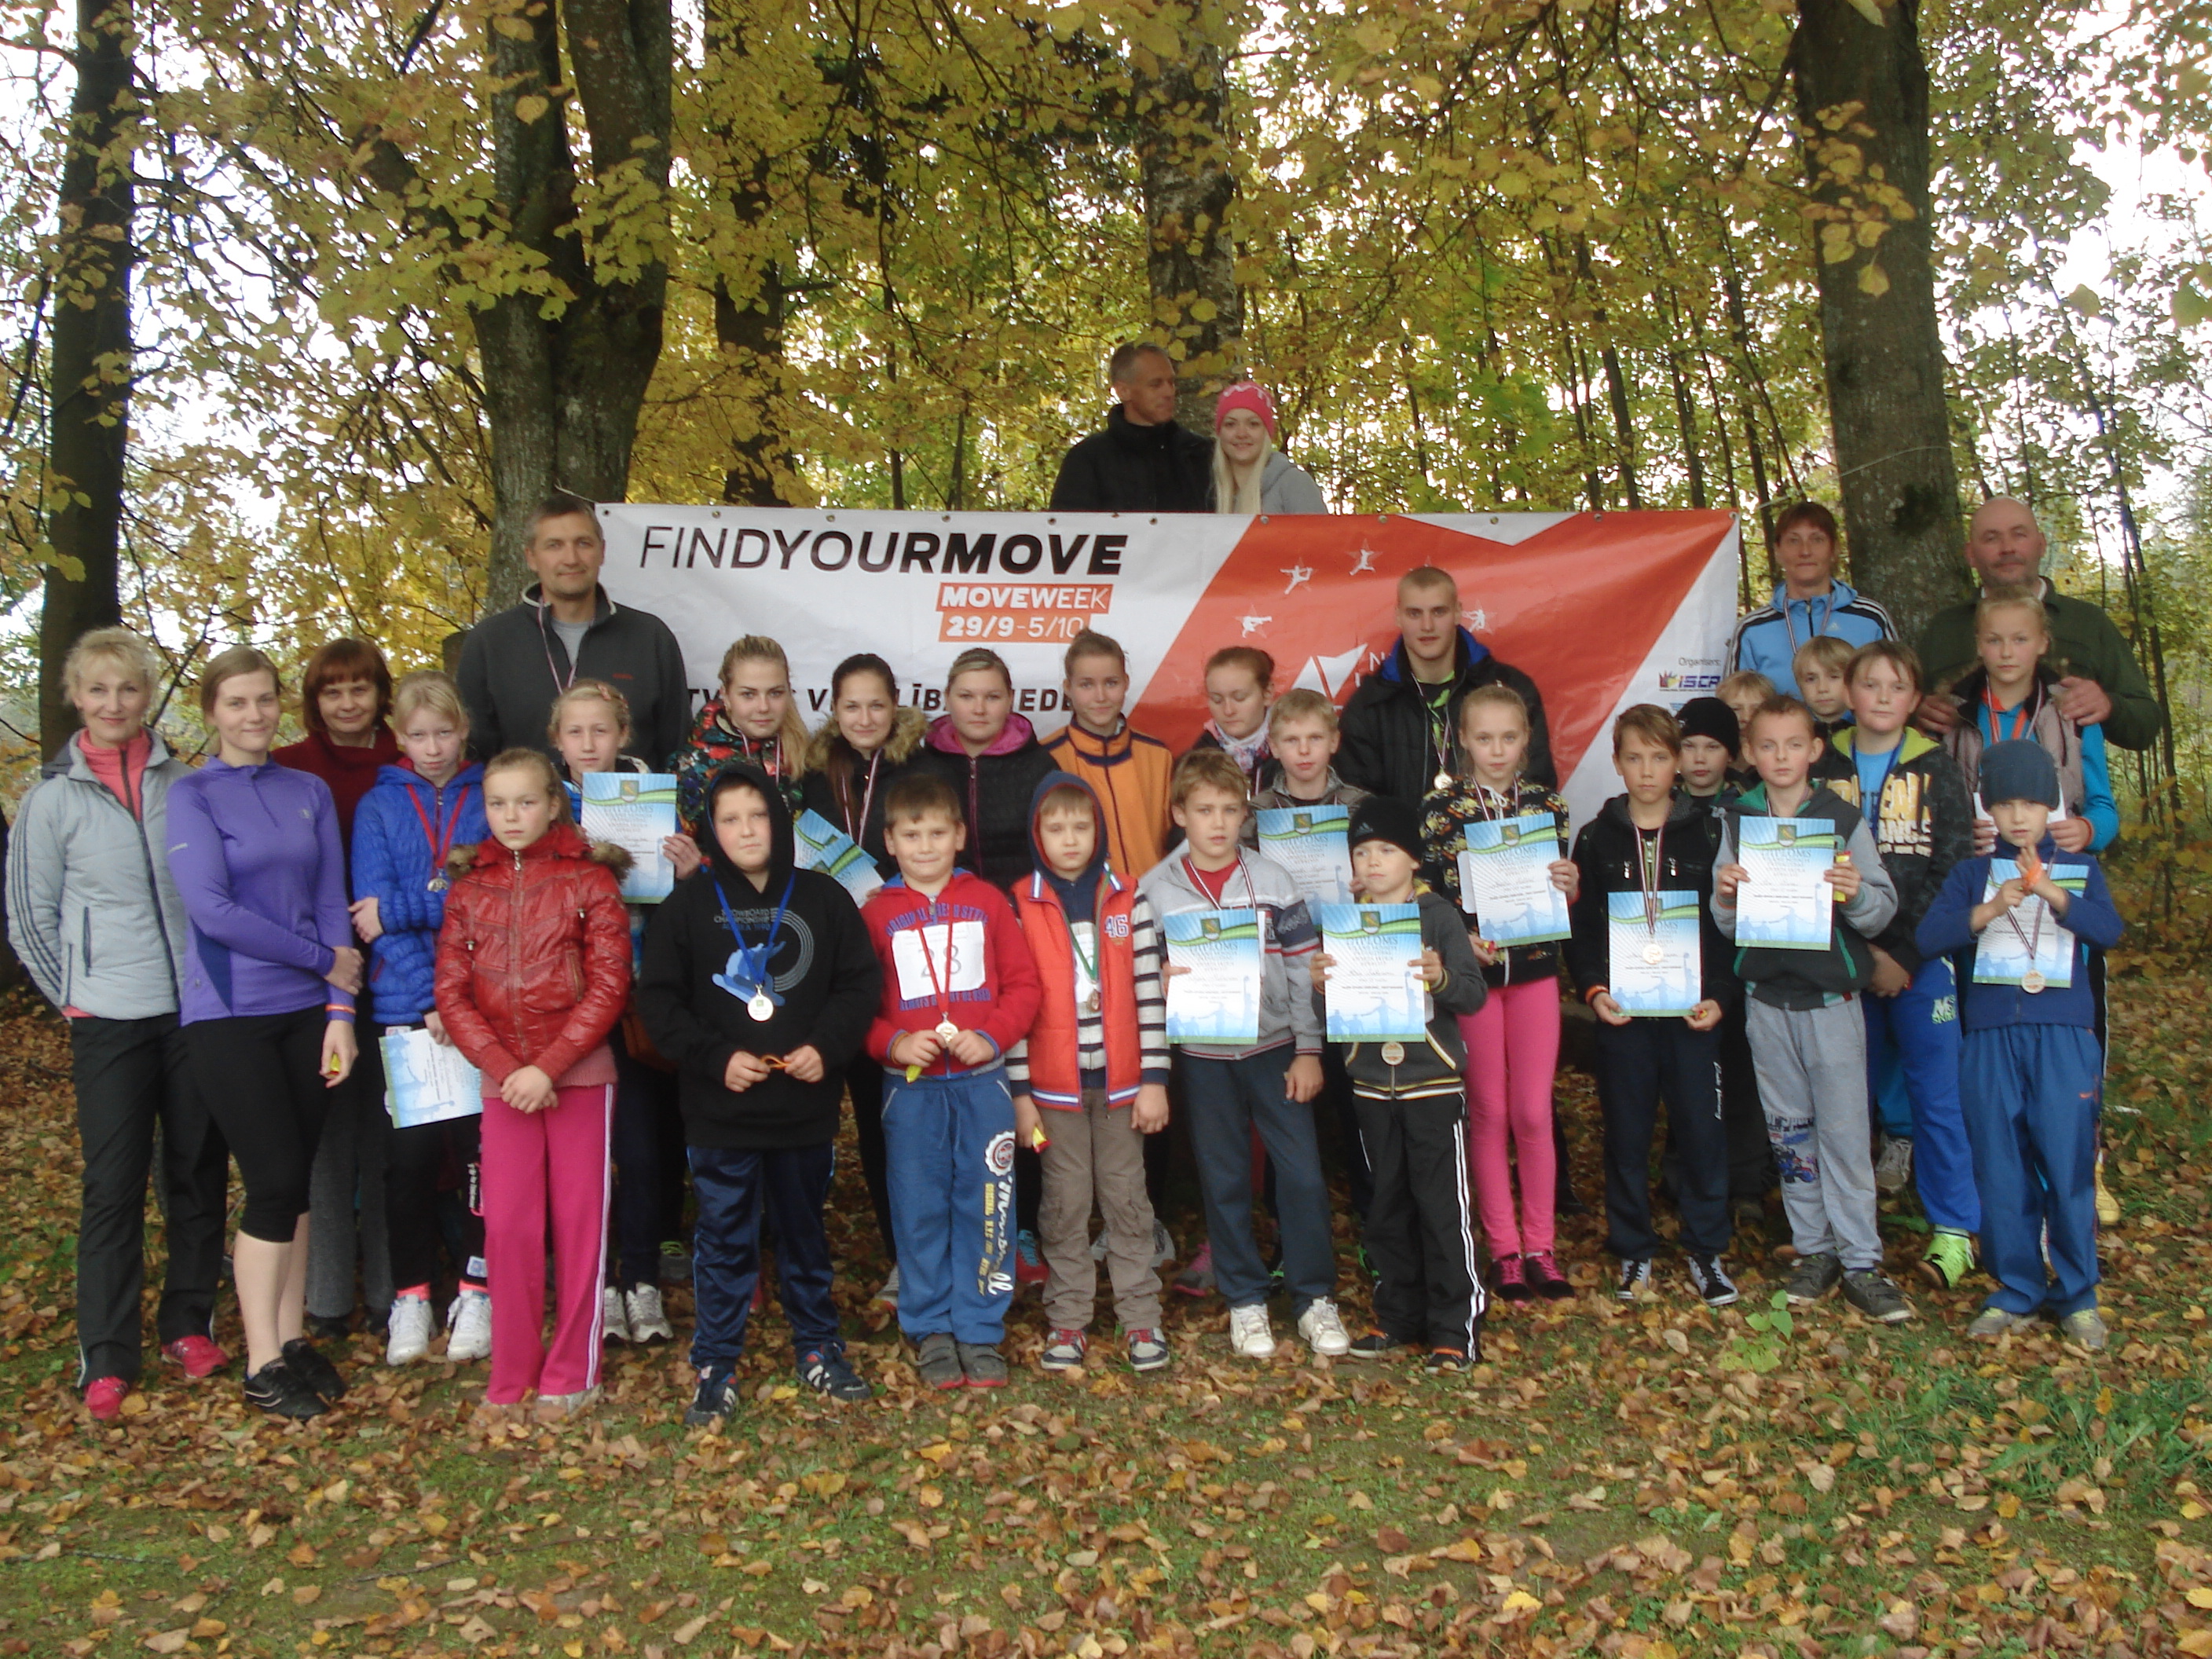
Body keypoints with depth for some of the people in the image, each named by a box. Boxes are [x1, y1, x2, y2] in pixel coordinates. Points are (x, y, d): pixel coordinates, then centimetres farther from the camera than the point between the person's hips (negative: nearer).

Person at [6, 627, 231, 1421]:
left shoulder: (184, 783, 3)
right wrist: (78, 998, 4)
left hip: (198, 1007, 2)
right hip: (109, 1020, -2)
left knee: (199, 1170, 8)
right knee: (113, 1185, 1)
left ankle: (188, 1324, 23)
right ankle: (106, 1359, 11)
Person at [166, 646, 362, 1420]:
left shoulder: (310, 792, 8)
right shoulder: (192, 795, -3)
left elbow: (331, 903, 4)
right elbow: (211, 910, -13)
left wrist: (338, 1011, -4)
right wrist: (323, 958, -9)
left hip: (307, 1011, 4)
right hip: (230, 1014, -4)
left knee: (296, 1182, 9)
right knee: (274, 1182, -5)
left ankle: (292, 1339, 21)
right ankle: (262, 1365, 8)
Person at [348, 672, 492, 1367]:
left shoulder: (491, 799, 5)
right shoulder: (378, 807, 6)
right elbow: (374, 905, -4)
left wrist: (399, 910, -12)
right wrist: (431, 998, -14)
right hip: (403, 1010, 1)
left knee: (479, 1149, 1)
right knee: (409, 1154, 5)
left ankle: (476, 1292, 13)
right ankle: (410, 1297, 18)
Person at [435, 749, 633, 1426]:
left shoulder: (589, 880, -2)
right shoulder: (467, 888, 8)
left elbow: (609, 987, -7)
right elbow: (451, 991, 3)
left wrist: (548, 1067, -14)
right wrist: (503, 1067, -10)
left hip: (579, 1075, -2)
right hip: (502, 1080, 3)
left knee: (579, 1222, 4)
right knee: (507, 1225, 3)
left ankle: (571, 1377, 15)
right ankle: (510, 1379, 16)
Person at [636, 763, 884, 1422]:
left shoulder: (823, 898, 1)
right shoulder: (688, 904, -2)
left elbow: (860, 982, 2)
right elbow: (659, 998, -3)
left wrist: (826, 1046, -13)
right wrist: (715, 1057, -14)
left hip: (806, 1106, 2)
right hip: (720, 1112, -1)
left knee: (806, 1233, 16)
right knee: (725, 1240, 7)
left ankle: (819, 1349, 31)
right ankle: (714, 1367, 20)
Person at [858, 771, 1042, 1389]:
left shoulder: (988, 901, 4)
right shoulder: (876, 914, 4)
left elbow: (1023, 984, 2)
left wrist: (992, 1037, -12)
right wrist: (893, 1043, -13)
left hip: (981, 1081, 0)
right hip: (910, 1086, 0)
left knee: (984, 1206, 3)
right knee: (919, 1210, 6)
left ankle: (980, 1331, 15)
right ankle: (930, 1331, 20)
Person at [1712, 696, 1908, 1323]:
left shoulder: (1842, 819, -2)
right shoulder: (1737, 821, 4)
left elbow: (1883, 911, -4)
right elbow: (1727, 925, 4)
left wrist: (1856, 895, -25)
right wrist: (1725, 895, -17)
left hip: (1833, 996, -2)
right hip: (1767, 996, 2)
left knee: (1845, 1129, -1)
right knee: (1789, 1128, 10)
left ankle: (1860, 1259, 9)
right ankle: (1813, 1249, 22)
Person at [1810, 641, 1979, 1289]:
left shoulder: (1939, 771, 2)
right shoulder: (1823, 769, 5)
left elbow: (1950, 871, -4)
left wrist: (1902, 955, -11)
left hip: (1920, 959, -1)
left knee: (1936, 1094, 2)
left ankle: (1954, 1229, 13)